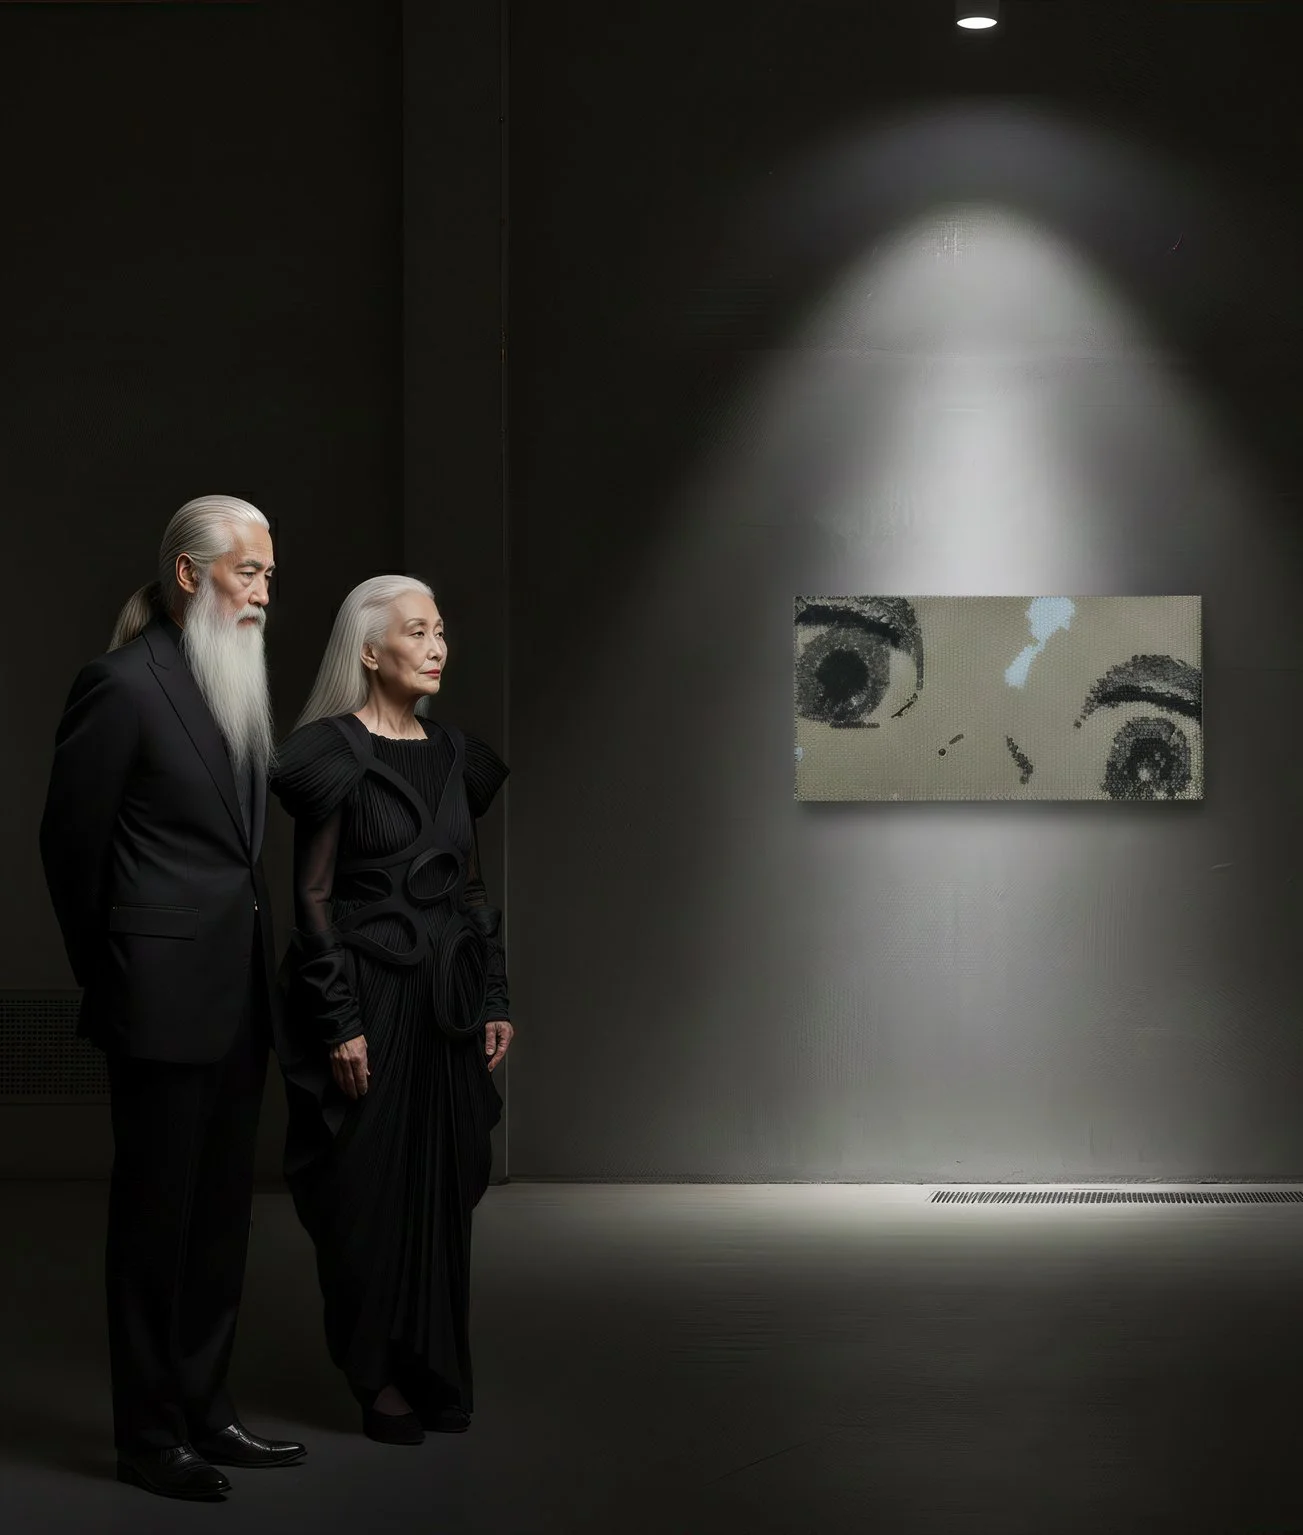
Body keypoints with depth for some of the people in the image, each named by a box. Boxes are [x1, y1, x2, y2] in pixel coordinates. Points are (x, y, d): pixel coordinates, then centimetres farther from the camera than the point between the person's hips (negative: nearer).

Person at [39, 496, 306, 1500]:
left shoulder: (239, 687, 11)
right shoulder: (124, 685, -13)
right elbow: (70, 840, -7)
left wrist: (259, 969, 12)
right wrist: (110, 973, 2)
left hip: (238, 1000, 8)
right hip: (166, 1001, -8)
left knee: (221, 1214, 14)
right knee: (156, 1217, 2)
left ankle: (205, 1412, 25)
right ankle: (150, 1437, 12)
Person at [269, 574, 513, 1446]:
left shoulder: (455, 757, 11)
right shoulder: (332, 754, -8)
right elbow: (313, 898, -10)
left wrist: (495, 1000, 10)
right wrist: (339, 1022, -14)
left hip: (448, 999, 6)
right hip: (369, 997, -6)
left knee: (445, 1186, 8)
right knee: (370, 1191, 1)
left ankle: (436, 1375, 18)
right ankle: (379, 1379, 13)